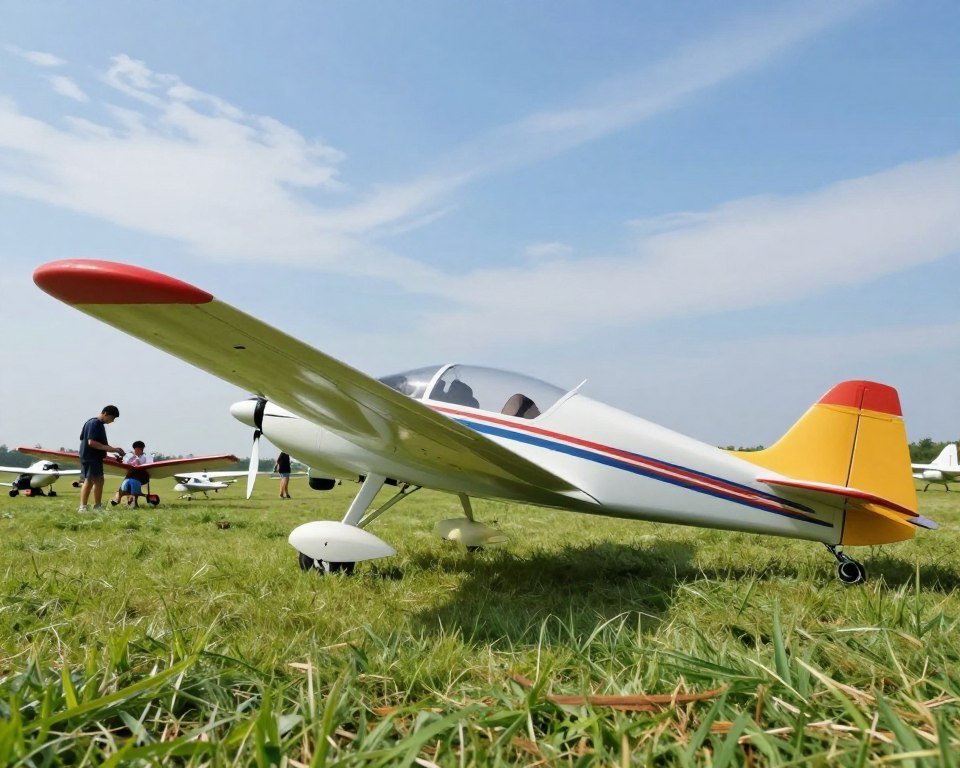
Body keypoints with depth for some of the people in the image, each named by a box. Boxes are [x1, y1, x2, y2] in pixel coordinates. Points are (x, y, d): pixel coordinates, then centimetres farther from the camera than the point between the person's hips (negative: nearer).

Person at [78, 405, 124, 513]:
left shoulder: (100, 424, 16)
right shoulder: (94, 423, -14)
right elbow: (91, 442, -23)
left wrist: (114, 449, 12)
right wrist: (111, 449, -22)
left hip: (97, 458, 10)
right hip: (89, 457, -10)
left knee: (99, 480, 13)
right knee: (89, 480, -12)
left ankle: (97, 506, 20)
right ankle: (82, 507, -12)